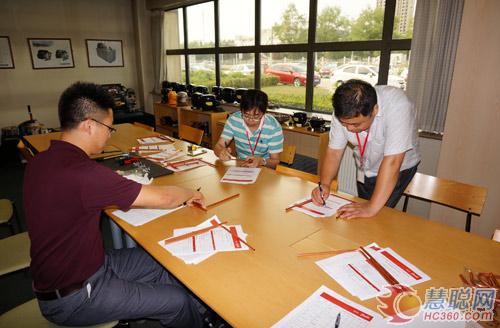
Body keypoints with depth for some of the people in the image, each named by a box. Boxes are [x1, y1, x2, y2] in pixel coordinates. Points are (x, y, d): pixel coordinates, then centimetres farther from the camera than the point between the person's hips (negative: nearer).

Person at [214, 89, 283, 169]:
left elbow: (275, 161, -9)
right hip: (240, 166, 3)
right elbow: (218, 146, -7)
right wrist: (221, 151, -30)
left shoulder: (274, 127, -16)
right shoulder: (233, 119, -9)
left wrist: (262, 161, -30)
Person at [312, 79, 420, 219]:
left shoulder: (397, 106, -37)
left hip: (399, 167, -4)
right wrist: (325, 184, -30)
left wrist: (372, 207, -40)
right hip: (366, 169, 4)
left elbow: (392, 162, -40)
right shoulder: (343, 112, -23)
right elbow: (334, 151, -15)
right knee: (361, 218, 15)